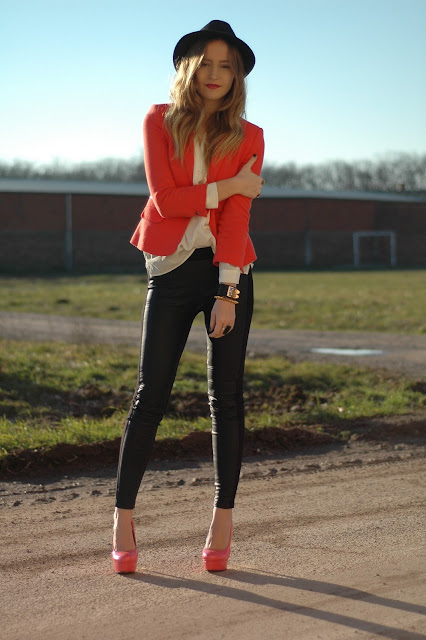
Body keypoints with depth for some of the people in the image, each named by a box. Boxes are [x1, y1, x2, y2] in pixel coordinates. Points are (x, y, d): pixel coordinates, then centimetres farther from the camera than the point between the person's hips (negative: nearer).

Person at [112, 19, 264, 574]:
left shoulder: (248, 137, 4)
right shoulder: (159, 122, 4)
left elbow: (237, 215, -6)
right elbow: (165, 199, -7)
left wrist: (228, 293, -13)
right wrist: (230, 186, -7)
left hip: (228, 269, 1)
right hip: (171, 270, 0)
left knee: (227, 396, 1)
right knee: (150, 395, -2)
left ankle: (222, 522, 9)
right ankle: (123, 520, 4)